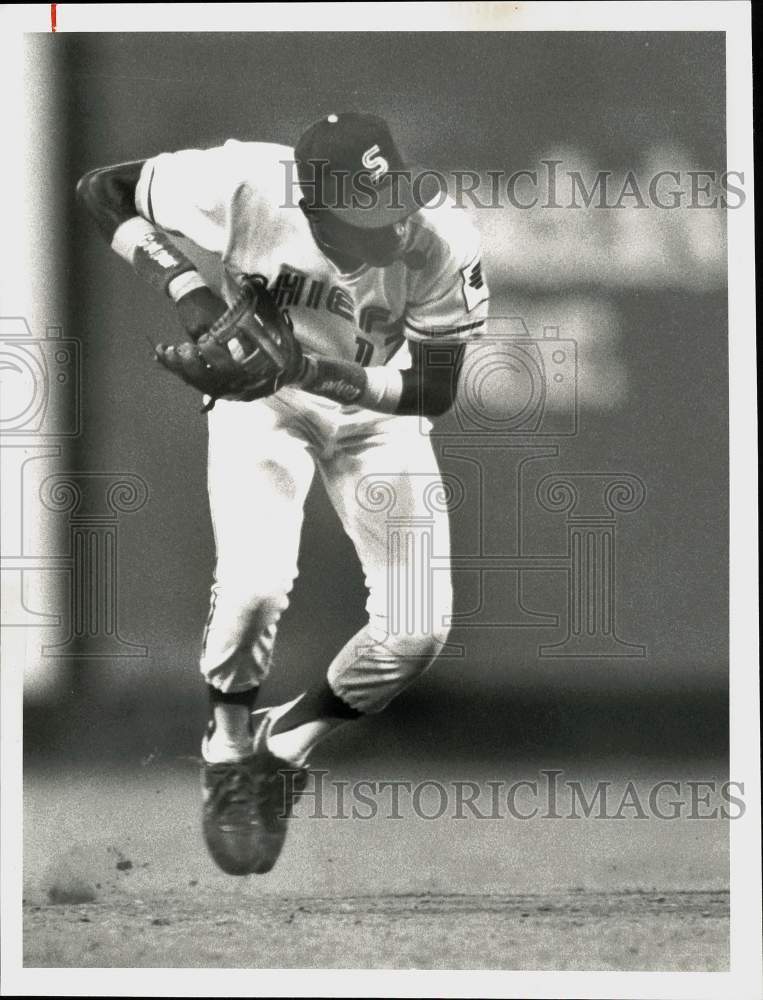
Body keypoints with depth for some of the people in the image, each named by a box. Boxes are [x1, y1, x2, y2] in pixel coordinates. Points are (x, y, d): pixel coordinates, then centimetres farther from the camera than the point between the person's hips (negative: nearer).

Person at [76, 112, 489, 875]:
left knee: (419, 626, -9)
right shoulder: (243, 185, -33)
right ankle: (228, 756, 4)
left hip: (377, 405, 2)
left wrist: (304, 369, -37)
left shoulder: (443, 240, -31)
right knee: (255, 583, -25)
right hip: (261, 398, -1)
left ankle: (284, 748, 17)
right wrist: (184, 284, -31)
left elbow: (434, 392, -24)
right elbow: (100, 189, -17)